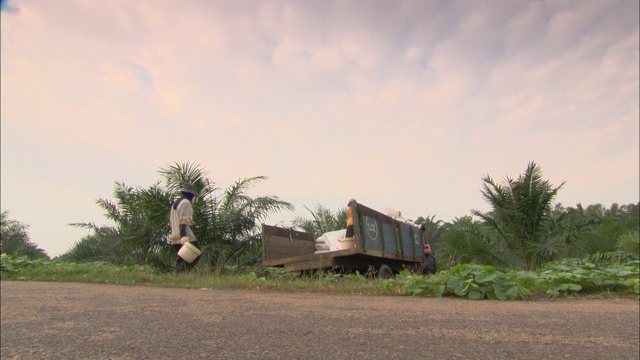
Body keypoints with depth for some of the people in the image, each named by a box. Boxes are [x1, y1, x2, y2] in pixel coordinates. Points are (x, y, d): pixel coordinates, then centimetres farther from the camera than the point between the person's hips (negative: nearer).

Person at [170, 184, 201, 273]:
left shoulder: (175, 203, 24)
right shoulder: (186, 202, -7)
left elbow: (171, 220, 28)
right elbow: (183, 220, -19)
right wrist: (184, 235, -28)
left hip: (175, 238, 10)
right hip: (185, 237, -10)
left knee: (181, 261, 12)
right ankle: (181, 273, -19)